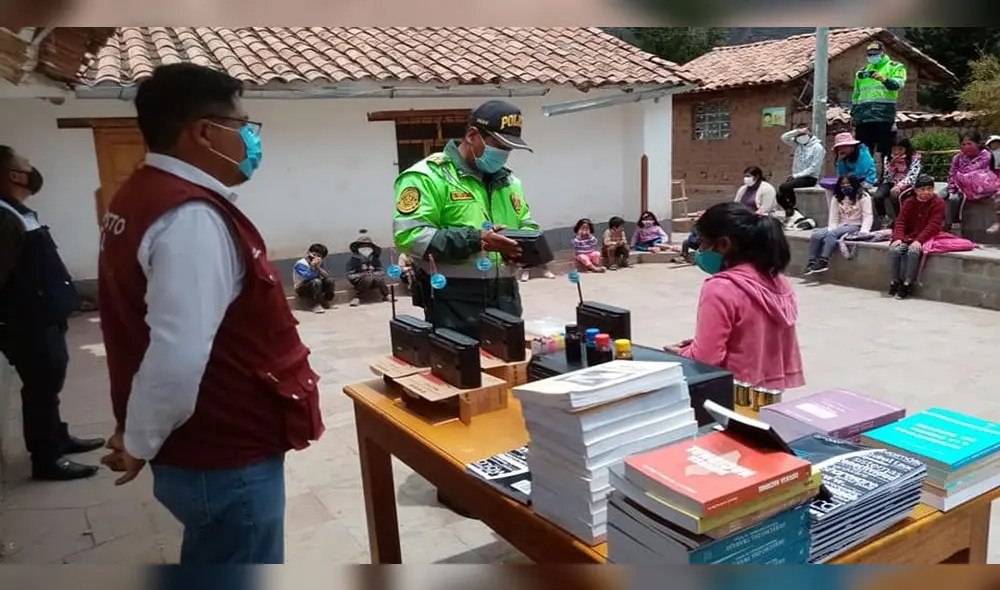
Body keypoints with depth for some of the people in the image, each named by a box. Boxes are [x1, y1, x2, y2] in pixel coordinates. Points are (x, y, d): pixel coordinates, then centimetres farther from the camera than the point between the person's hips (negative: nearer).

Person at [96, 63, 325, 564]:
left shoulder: (142, 196, 8)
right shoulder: (193, 218, -25)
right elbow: (178, 357, -34)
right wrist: (140, 444, -16)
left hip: (204, 445, 9)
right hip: (226, 459, -9)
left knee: (212, 560, 26)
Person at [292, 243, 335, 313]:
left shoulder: (320, 263, -1)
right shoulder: (301, 264, -19)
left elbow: (327, 275, -13)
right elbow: (309, 276, -28)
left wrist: (318, 268, -25)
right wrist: (312, 267, -37)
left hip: (316, 287, 6)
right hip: (302, 289, -6)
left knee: (330, 280, -16)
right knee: (316, 281, -33)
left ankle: (327, 302, -3)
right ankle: (316, 305, -25)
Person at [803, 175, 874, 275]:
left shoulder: (863, 196, -1)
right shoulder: (837, 197, 14)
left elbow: (868, 216, -9)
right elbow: (833, 218, 6)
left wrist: (863, 232, -24)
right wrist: (831, 230, -13)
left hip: (855, 226, -5)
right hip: (840, 226, 5)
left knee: (832, 234, -35)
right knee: (815, 235, -21)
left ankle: (823, 261, -38)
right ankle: (812, 262, -22)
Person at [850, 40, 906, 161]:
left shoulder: (895, 67, 8)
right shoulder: (862, 71, 24)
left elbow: (898, 84, -12)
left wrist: (885, 79, -32)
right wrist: (853, 113, 21)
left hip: (884, 116, -4)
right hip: (862, 117, 5)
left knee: (886, 151, -5)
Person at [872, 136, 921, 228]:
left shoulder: (914, 158, -6)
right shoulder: (887, 158, 4)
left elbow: (911, 177, -17)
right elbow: (887, 177, -1)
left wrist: (899, 186, -34)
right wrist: (892, 164, -16)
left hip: (905, 185, -3)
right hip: (890, 183, 3)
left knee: (895, 196, -36)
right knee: (877, 197, -28)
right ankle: (884, 221, -9)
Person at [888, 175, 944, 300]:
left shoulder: (938, 202, -3)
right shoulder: (908, 202, 9)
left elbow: (933, 225, -13)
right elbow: (900, 221, 1)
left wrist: (919, 240, -26)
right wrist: (898, 237, -17)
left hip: (926, 238, -4)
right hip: (908, 237, 4)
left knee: (913, 251, -34)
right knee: (894, 249, -25)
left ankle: (907, 284, -25)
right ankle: (894, 282, -16)